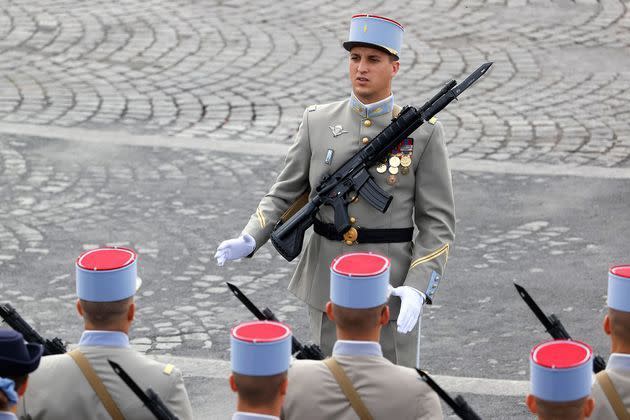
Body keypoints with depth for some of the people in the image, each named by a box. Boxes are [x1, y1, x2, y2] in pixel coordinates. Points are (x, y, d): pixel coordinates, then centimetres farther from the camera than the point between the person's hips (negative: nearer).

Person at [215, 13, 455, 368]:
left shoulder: (423, 133, -6)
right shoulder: (318, 122, 2)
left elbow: (438, 223, -7)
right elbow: (285, 195, 6)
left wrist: (416, 288, -21)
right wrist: (248, 241, -13)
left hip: (391, 289, -3)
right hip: (328, 285, 3)